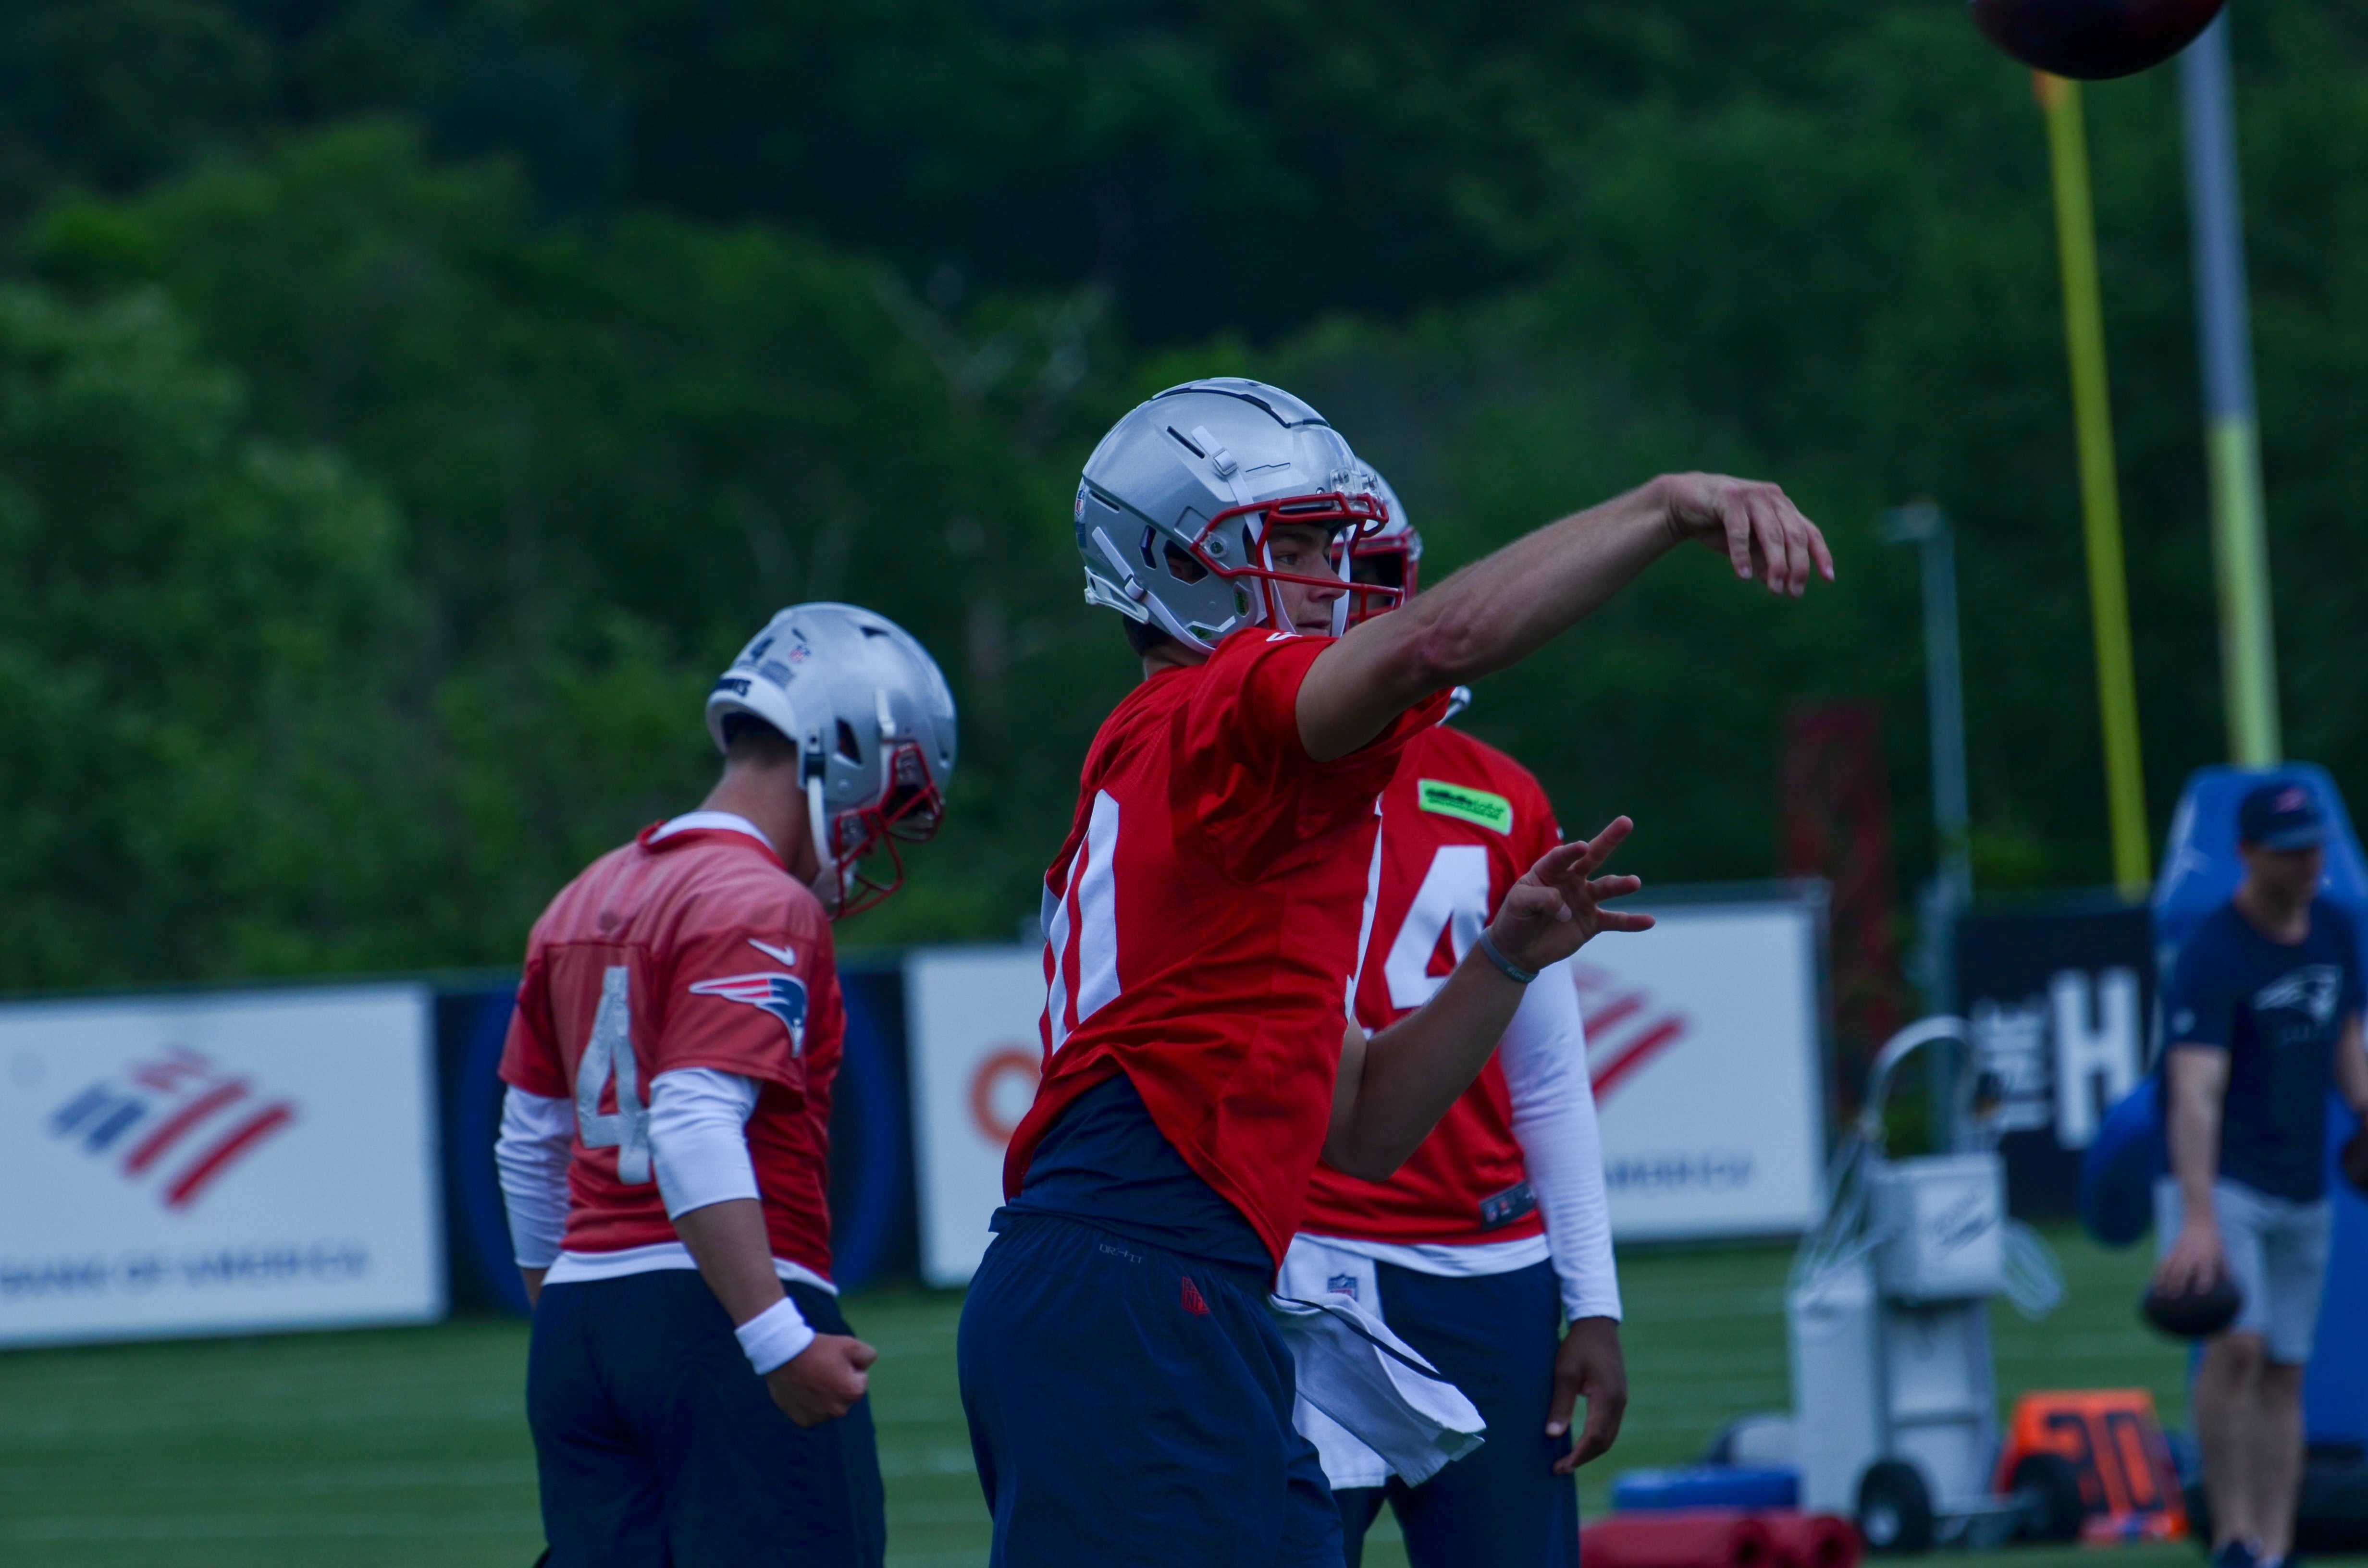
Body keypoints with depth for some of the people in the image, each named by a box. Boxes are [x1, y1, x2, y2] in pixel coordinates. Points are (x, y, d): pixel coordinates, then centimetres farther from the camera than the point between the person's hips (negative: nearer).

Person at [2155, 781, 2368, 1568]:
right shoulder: (2213, 956, -18)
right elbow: (2196, 1094, -28)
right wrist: (2199, 1222, -38)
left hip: (2303, 1192, 7)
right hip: (2222, 1184, -7)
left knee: (2286, 1369, 5)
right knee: (2238, 1343, -23)